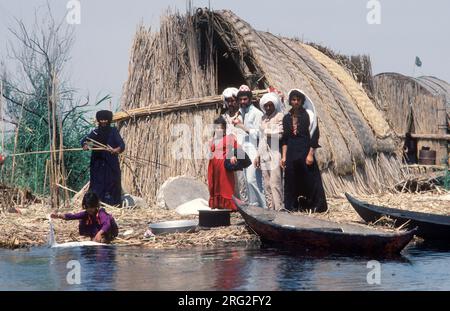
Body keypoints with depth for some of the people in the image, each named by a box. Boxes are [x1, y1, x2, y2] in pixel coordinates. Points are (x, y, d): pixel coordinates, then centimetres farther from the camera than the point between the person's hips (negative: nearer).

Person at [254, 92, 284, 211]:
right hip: (264, 154, 7)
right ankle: (270, 209, 5)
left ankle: (279, 209, -13)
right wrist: (258, 155, 18)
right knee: (267, 184, 3)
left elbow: (280, 134, -9)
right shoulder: (263, 118, 18)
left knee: (275, 183, -13)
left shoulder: (279, 116, -3)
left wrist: (268, 133, -5)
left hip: (275, 153, -7)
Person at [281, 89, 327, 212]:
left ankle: (313, 206, 1)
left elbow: (314, 135, -7)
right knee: (292, 181, 5)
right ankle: (293, 206, 11)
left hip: (305, 151, -4)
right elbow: (284, 139, 12)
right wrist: (284, 156, 5)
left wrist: (310, 154, -13)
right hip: (291, 153, 4)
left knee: (309, 180, -4)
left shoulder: (309, 115, -3)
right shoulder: (286, 118, 10)